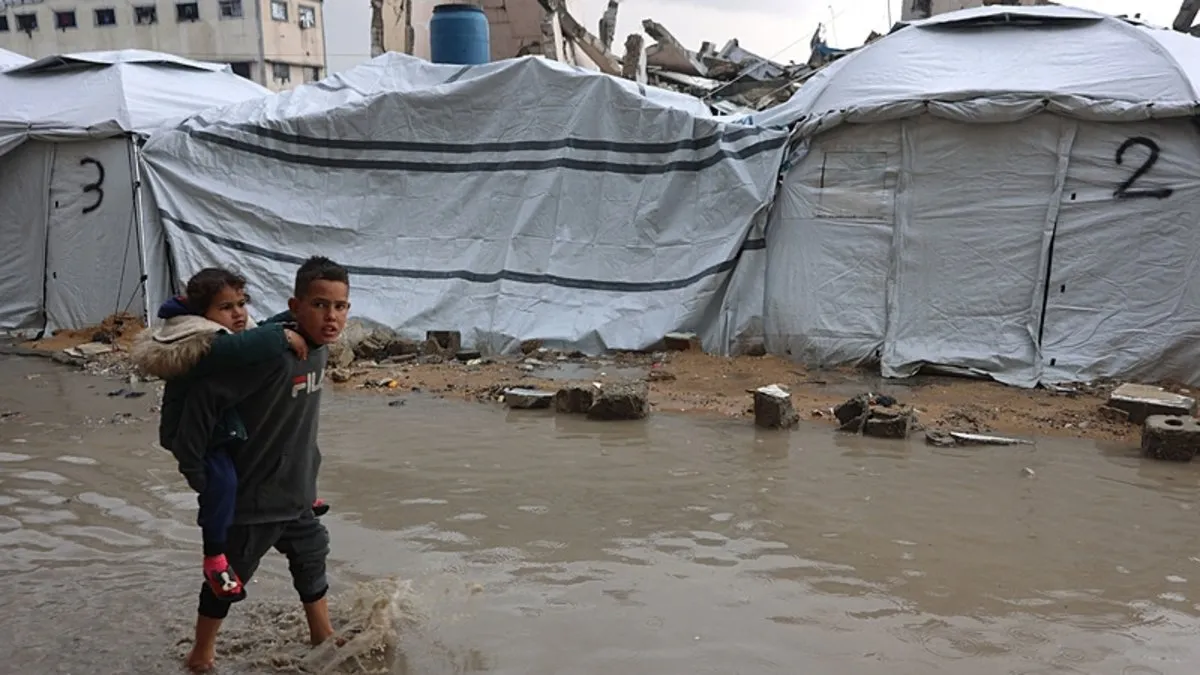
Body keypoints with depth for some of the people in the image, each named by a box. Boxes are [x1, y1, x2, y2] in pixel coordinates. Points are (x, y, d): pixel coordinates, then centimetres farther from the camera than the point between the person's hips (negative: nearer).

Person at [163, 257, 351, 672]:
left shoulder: (318, 347, -3)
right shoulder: (271, 352, -29)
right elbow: (207, 392, -31)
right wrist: (198, 468, -24)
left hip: (297, 492, 8)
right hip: (252, 497, -8)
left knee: (312, 563, 24)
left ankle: (323, 637, 45)